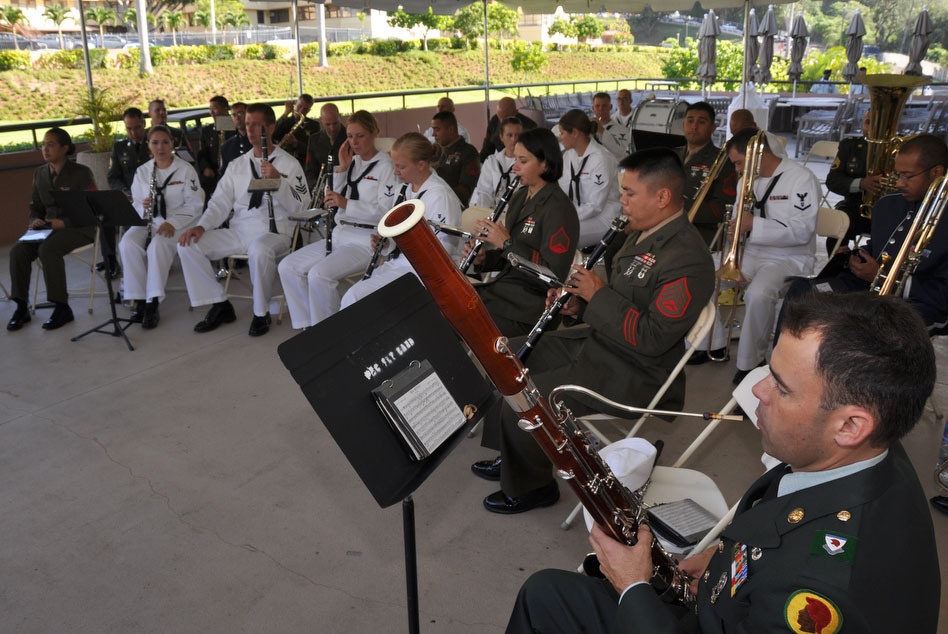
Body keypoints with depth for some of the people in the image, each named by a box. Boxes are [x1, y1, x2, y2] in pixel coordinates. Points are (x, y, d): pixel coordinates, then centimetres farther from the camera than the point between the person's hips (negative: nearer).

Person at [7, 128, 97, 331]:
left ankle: (62, 307, -23)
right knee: (18, 251, -21)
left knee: (47, 249, -34)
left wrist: (64, 223, -21)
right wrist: (36, 220, -4)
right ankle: (21, 307, -11)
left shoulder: (81, 173, -5)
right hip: (48, 228, 6)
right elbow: (35, 206, 20)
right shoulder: (40, 173, 14)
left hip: (78, 228, -6)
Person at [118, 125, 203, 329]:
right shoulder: (142, 171, 12)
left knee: (158, 245, -35)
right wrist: (143, 206, -14)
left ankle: (153, 303, -30)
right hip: (149, 221, 4)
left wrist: (172, 223, -20)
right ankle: (139, 301, -23)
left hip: (177, 222, -4)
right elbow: (136, 205, 12)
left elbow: (195, 204, -6)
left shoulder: (185, 169, 0)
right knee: (128, 244, -27)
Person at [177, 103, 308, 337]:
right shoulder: (237, 165, 17)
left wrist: (278, 180, -21)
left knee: (260, 249, -41)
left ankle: (261, 312, -17)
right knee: (188, 245, -13)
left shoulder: (289, 164, 3)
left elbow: (297, 208, -7)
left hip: (274, 230, -5)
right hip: (238, 230, 5)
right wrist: (201, 225, -5)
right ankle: (220, 306, -2)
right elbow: (220, 202, 12)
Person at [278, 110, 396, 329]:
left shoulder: (385, 166, -6)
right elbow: (332, 201, 11)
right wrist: (342, 167, 2)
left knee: (319, 274, -28)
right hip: (340, 234, 8)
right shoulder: (351, 162, 14)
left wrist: (346, 203, -24)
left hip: (367, 240, -8)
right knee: (288, 266, -3)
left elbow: (386, 210, -17)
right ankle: (309, 325, 4)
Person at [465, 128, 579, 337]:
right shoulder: (519, 197, 11)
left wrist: (506, 243, -19)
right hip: (503, 287, 8)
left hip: (531, 302, -8)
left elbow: (554, 274, -19)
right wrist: (484, 258, -1)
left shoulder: (558, 208, -14)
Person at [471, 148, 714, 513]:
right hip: (598, 341, 11)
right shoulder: (643, 234, 6)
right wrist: (579, 305, 0)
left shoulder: (687, 260, -25)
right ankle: (514, 458, 26)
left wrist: (598, 295, -21)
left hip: (633, 374, -10)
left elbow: (652, 339, -28)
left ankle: (529, 487, 8)